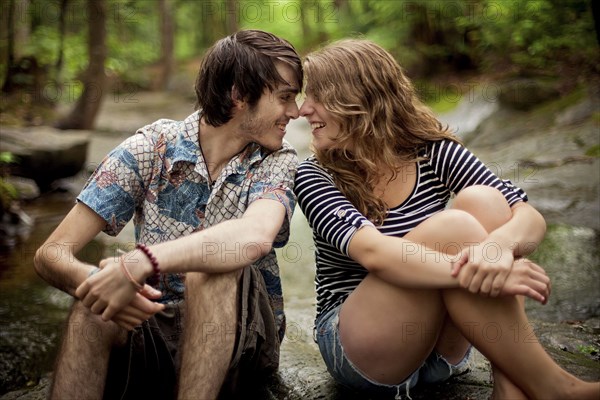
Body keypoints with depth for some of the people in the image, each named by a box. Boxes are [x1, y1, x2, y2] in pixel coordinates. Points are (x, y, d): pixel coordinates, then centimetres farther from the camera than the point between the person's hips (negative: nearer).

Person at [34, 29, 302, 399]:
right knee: (95, 308, -31)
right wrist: (93, 280, -36)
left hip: (240, 332, 0)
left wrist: (139, 263, -45)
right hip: (155, 330, 1)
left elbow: (256, 236, -33)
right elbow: (51, 254, -13)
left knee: (212, 272, -32)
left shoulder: (278, 160, -8)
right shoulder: (152, 148, -8)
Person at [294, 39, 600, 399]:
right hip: (362, 356, -3)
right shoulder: (316, 176, -10)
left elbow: (531, 218, -15)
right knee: (449, 227, -29)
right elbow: (372, 252, -29)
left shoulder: (434, 153, -3)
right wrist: (473, 272, -44)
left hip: (442, 347, 3)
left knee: (482, 200, -21)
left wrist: (500, 244, -39)